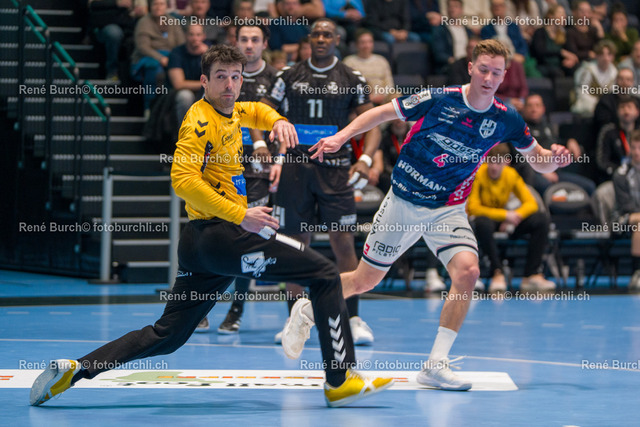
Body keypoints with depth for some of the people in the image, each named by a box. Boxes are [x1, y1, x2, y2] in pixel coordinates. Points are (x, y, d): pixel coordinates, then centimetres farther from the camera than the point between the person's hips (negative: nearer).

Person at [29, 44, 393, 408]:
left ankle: (73, 370, 4)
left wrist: (278, 122, 16)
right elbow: (183, 180, -22)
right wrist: (240, 215, -25)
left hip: (200, 242, 10)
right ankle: (341, 380, -4)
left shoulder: (230, 112, 16)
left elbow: (256, 112, 40)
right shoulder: (201, 120, -11)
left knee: (168, 335, 11)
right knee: (326, 275, -2)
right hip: (224, 234, -10)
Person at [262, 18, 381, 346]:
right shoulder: (289, 77, 9)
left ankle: (354, 319, -1)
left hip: (335, 169, -1)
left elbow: (371, 125, 6)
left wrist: (365, 159, -11)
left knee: (343, 242, -7)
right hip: (295, 167, 1)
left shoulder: (351, 80, 6)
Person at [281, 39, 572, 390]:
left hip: (448, 210, 2)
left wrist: (554, 159, -19)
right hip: (404, 202, -2)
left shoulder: (506, 120, -7)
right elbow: (381, 113, -5)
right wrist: (341, 137, -17)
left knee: (467, 271, -24)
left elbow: (539, 162, 5)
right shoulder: (439, 100, -15)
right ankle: (307, 310, 36)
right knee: (364, 281, 6)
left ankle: (436, 365, -15)